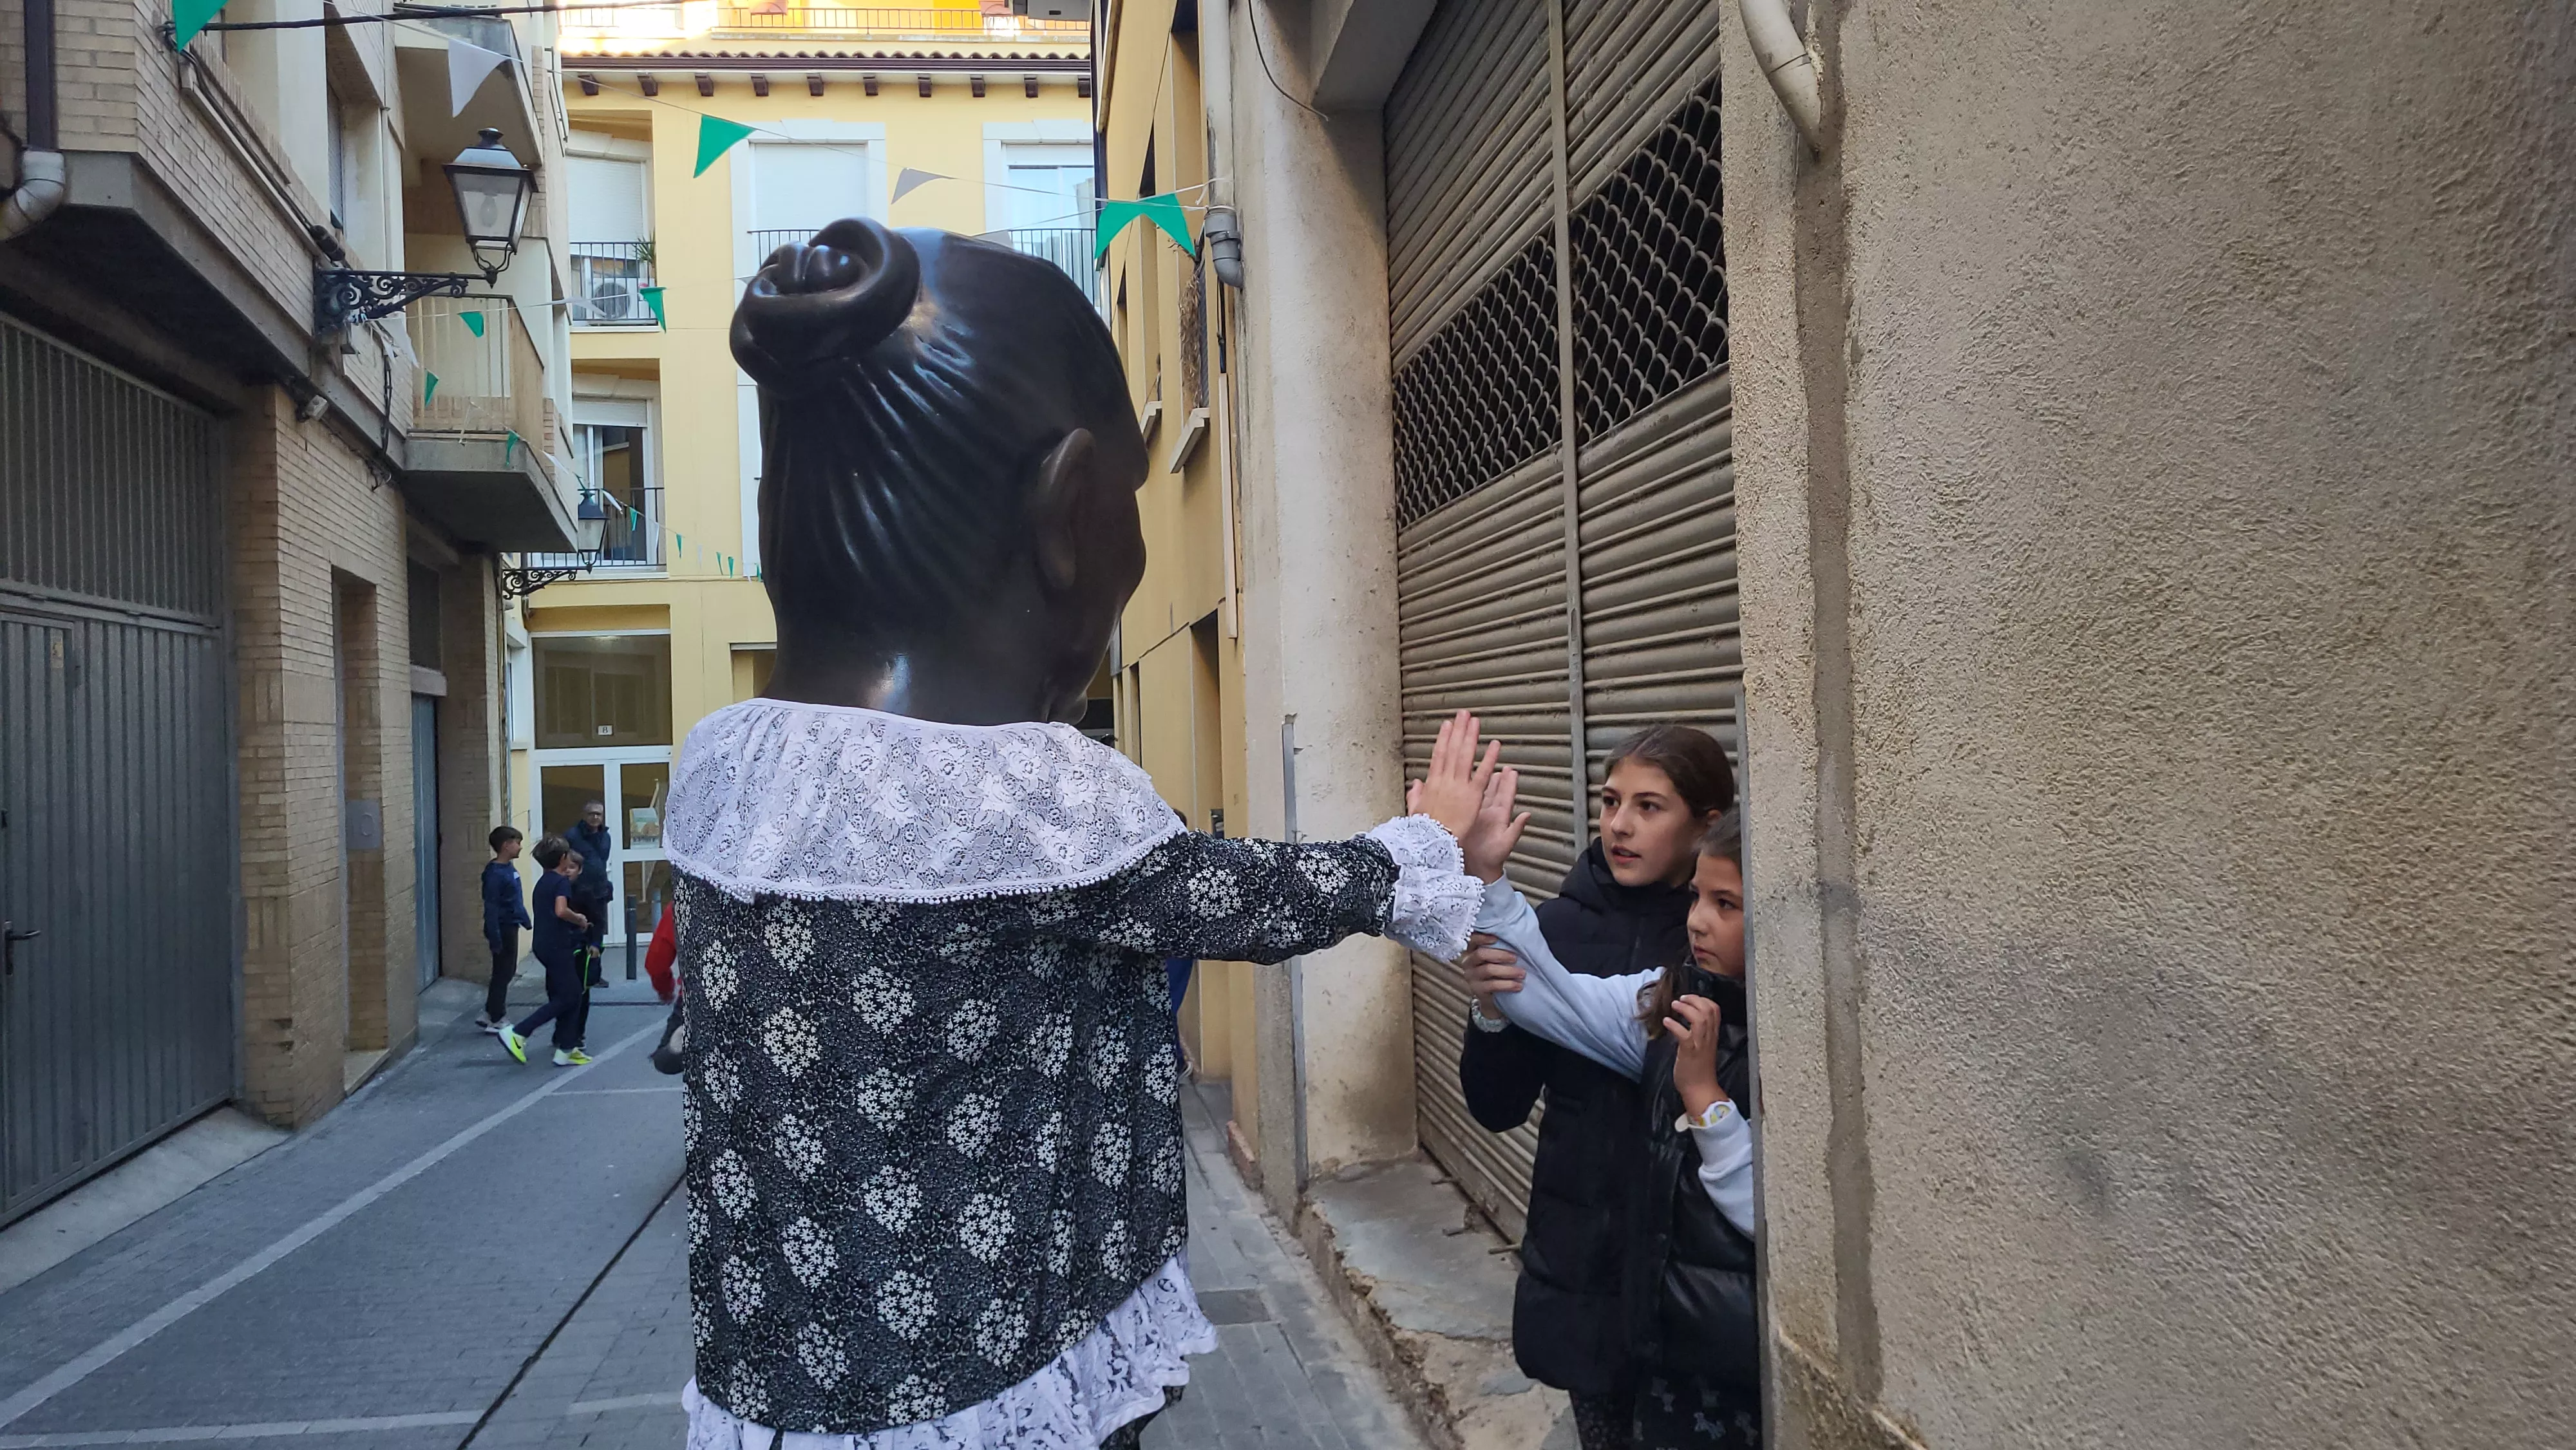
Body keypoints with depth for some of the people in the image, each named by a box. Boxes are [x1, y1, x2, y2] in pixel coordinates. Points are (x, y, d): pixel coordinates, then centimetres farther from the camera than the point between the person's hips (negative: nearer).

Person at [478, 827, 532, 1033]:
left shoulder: (510, 867, 7)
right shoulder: (495, 874, -21)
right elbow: (491, 908, -22)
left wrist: (525, 920, 22)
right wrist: (495, 938, -22)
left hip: (511, 926, 9)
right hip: (503, 929, -9)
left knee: (507, 972, 16)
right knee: (502, 974, -1)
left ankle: (491, 1015, 25)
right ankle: (495, 1020, 9)